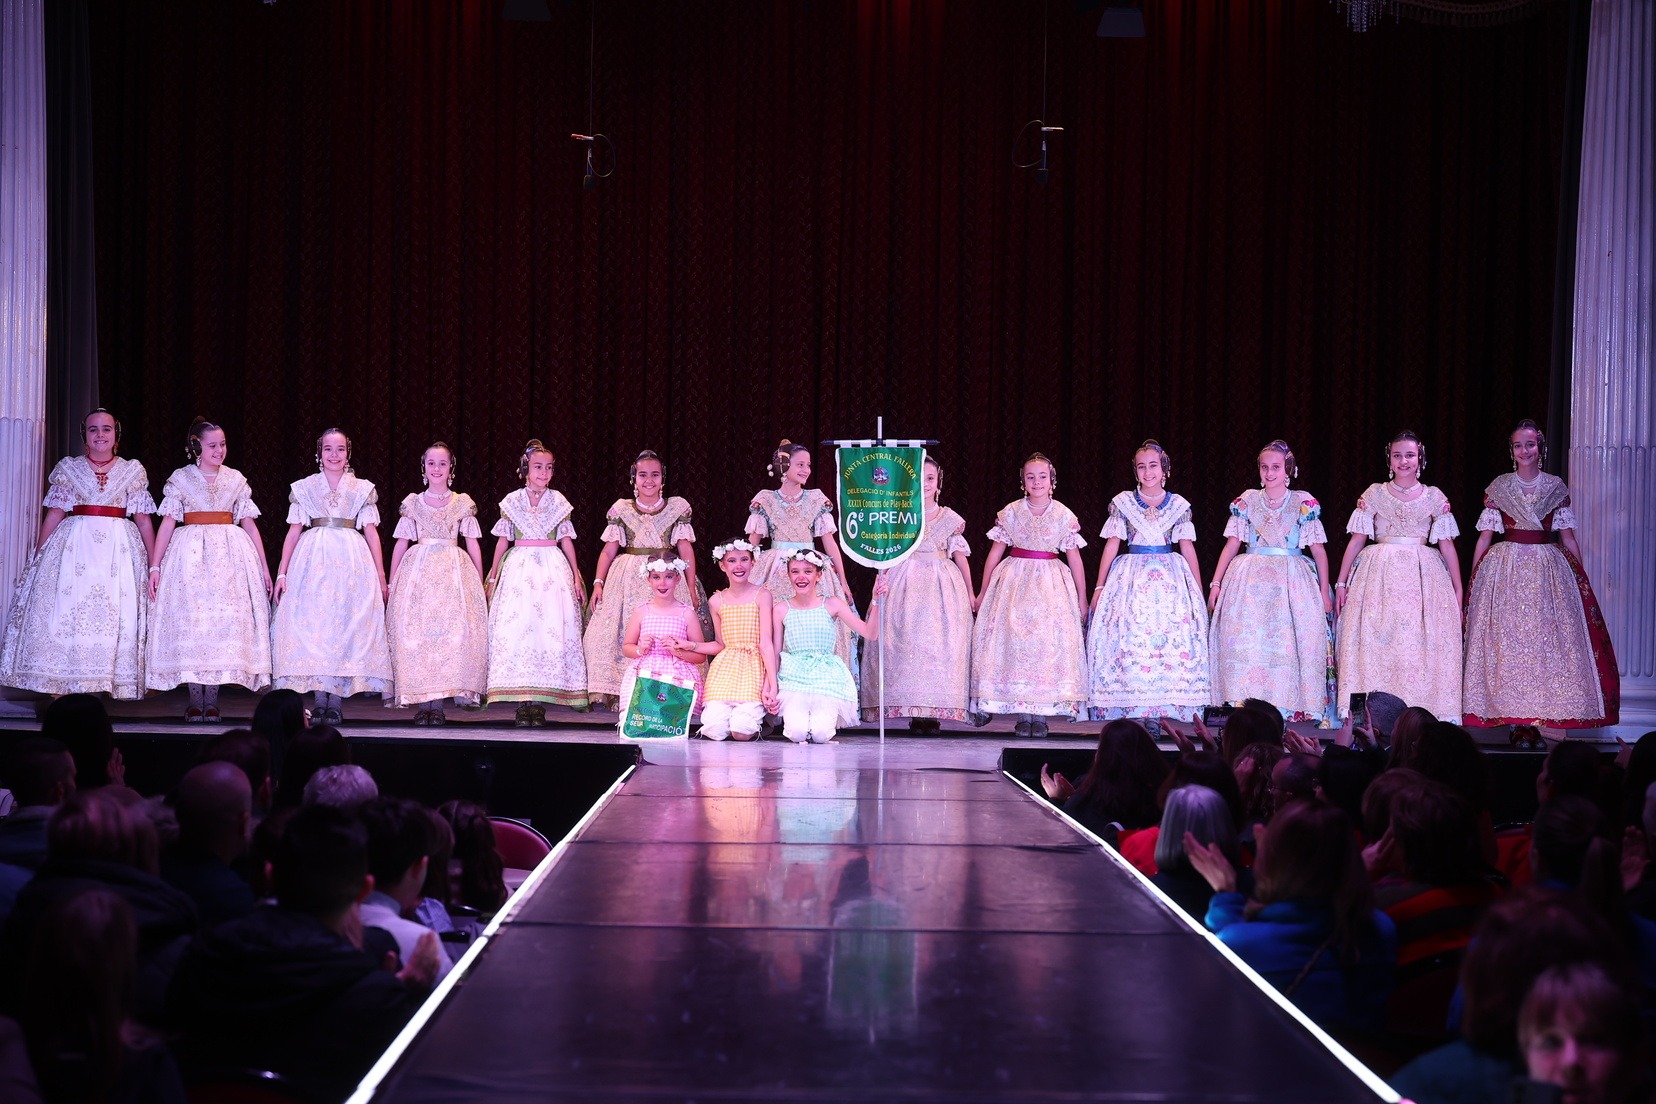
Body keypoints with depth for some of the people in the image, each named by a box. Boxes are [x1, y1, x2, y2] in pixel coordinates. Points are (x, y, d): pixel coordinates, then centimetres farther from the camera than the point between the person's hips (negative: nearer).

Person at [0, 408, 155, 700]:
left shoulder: (132, 471, 10)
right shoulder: (69, 468, 10)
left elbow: (143, 520, 8)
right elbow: (54, 515, 7)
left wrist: (155, 563, 3)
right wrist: (38, 556, 3)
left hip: (119, 548, 0)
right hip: (74, 544, 0)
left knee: (114, 615, -6)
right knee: (66, 612, -7)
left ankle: (101, 686, -4)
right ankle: (62, 690, -6)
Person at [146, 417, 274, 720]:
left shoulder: (236, 479, 11)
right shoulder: (180, 479, 5)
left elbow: (249, 525, 12)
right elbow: (167, 524, 1)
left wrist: (264, 567, 8)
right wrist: (155, 565, -6)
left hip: (230, 556, 2)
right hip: (190, 552, -2)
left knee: (225, 621, -3)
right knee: (191, 619, -5)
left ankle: (212, 700, 2)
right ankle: (195, 699, 2)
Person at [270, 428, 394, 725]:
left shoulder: (362, 489, 9)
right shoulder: (304, 488, 9)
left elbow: (371, 532, 7)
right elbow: (294, 530, 8)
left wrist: (381, 575, 1)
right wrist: (282, 572, 1)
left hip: (352, 560, 0)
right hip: (312, 559, 0)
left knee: (347, 625, -5)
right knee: (312, 623, -5)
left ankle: (337, 702, -2)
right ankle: (320, 701, -1)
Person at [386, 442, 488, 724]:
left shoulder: (462, 503, 8)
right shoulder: (413, 503, 10)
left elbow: (473, 545, 9)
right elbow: (401, 544, 11)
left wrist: (480, 583, 5)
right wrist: (391, 582, 7)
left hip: (453, 571, 0)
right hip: (417, 569, 1)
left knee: (451, 632, -10)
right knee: (414, 633, -8)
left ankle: (438, 703, -6)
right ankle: (421, 703, -3)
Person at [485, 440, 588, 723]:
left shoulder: (558, 501, 7)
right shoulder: (513, 501, 6)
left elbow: (566, 540, 10)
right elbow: (503, 541, 11)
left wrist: (576, 574, 6)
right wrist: (493, 576, 10)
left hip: (552, 570, 0)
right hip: (519, 569, 0)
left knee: (551, 630, -7)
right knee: (516, 628, -8)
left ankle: (538, 701, -4)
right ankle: (522, 701, -4)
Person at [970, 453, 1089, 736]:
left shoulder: (1064, 516, 2)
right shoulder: (1011, 512, 3)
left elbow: (1074, 558, 6)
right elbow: (996, 552, 7)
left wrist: (1082, 597, 6)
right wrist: (983, 592, 7)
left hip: (1051, 584, 0)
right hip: (1015, 580, 0)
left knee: (1049, 640, -7)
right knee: (1014, 636, -7)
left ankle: (1040, 714, -1)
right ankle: (1023, 714, 2)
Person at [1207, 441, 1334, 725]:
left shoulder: (1304, 503, 3)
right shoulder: (1247, 501, 8)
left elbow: (1318, 550, 3)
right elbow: (1232, 544, 8)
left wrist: (1324, 591, -2)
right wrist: (1215, 583, 2)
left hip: (1292, 582, -1)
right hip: (1250, 581, 1)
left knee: (1291, 643, -9)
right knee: (1246, 641, -8)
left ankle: (1291, 706, -4)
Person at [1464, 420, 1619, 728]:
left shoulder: (1555, 488, 7)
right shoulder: (1499, 487, 5)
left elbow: (1568, 537, 9)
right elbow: (1485, 536, 6)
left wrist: (1581, 576, 5)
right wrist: (1472, 579, 2)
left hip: (1549, 567, 1)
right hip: (1506, 569, -1)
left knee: (1550, 638, -2)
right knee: (1506, 638, -3)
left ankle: (1550, 714, 2)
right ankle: (1510, 714, 0)